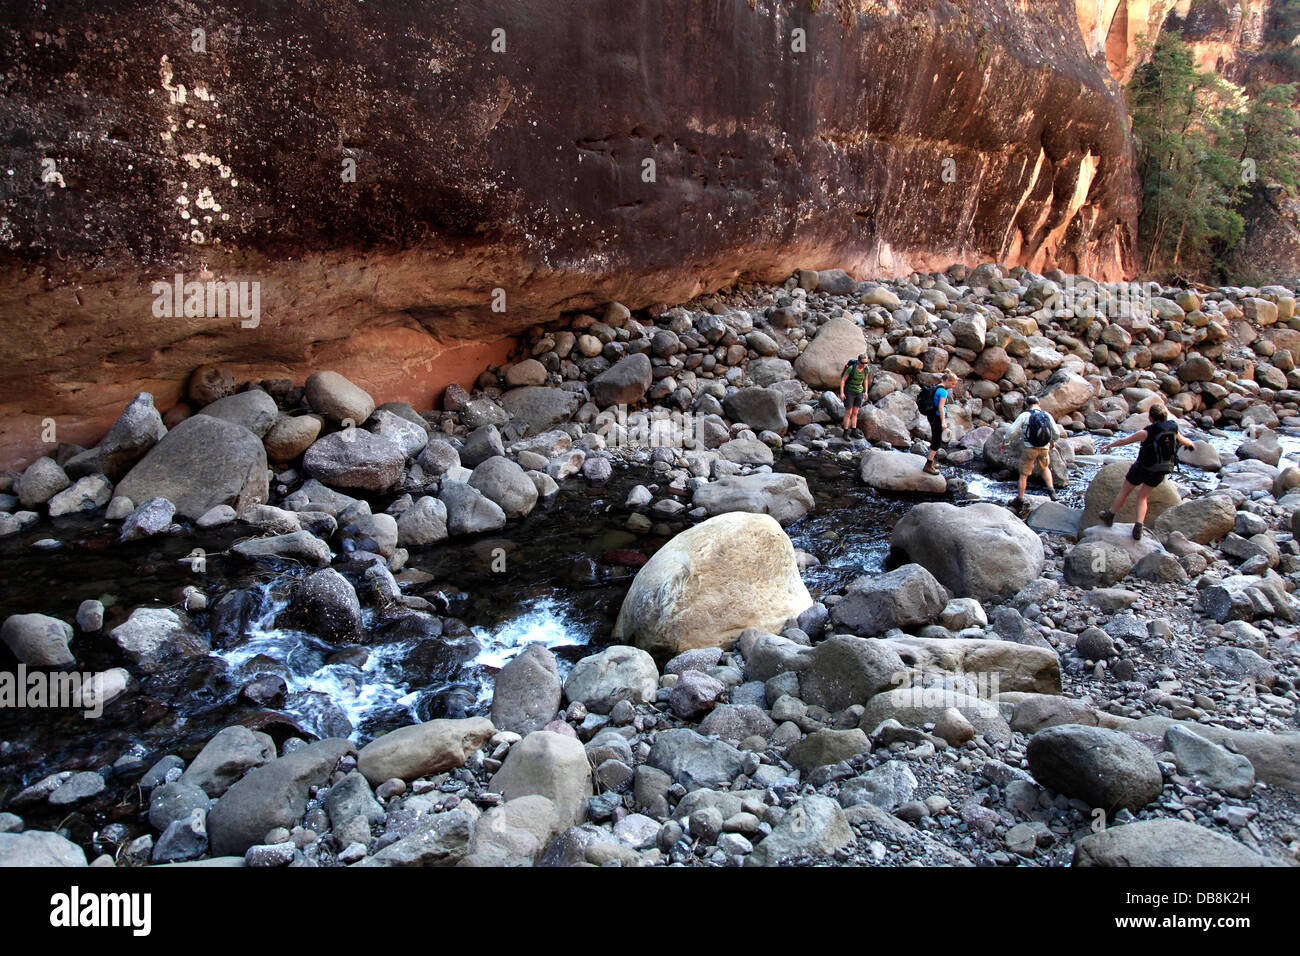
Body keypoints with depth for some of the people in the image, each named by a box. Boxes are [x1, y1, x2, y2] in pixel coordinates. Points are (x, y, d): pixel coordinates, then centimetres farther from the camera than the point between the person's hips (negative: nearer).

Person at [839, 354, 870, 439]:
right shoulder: (851, 368, -23)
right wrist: (841, 393, -19)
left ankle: (854, 432, 13)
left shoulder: (866, 369, -8)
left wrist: (866, 392, 5)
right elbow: (843, 380, -15)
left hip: (859, 392, 5)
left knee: (855, 413, 8)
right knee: (848, 413, -4)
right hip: (849, 392, -5)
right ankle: (846, 433, 4)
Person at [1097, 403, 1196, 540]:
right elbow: (1184, 440, 18)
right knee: (1142, 497, 20)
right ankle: (1138, 526, 5)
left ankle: (1109, 517, 33)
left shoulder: (1146, 433, -19)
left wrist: (1109, 446, 11)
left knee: (1124, 492, 17)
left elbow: (1124, 441, -8)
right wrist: (1191, 443, 43)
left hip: (1142, 469, -5)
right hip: (1159, 473, 5)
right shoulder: (1173, 430, -4)